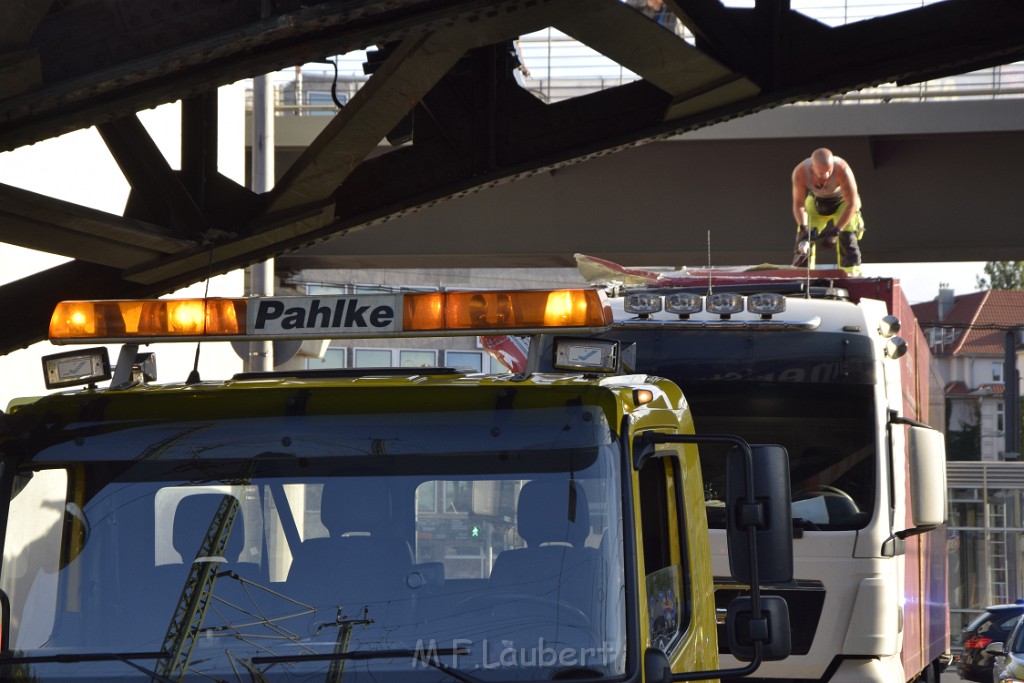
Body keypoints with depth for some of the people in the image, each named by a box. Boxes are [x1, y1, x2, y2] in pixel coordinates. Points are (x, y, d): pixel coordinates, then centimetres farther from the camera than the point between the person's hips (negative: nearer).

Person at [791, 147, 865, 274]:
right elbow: (798, 203, -18)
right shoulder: (800, 173, -32)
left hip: (843, 201, -2)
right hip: (816, 202, 2)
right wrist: (803, 228, -34)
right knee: (803, 240, -9)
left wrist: (835, 231, -35)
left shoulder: (842, 170, -39)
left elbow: (852, 204, -30)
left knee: (847, 239, -18)